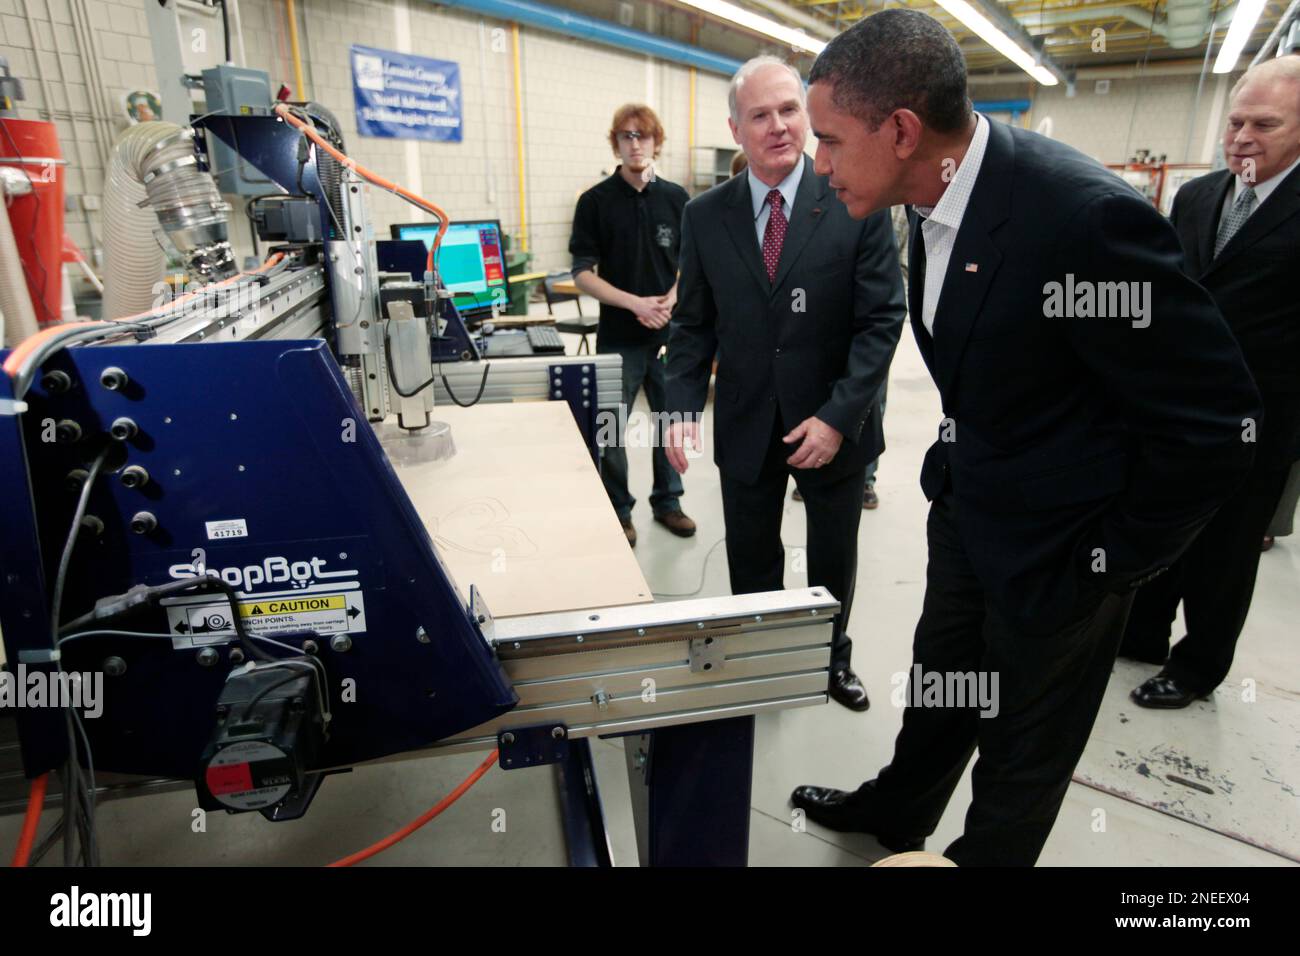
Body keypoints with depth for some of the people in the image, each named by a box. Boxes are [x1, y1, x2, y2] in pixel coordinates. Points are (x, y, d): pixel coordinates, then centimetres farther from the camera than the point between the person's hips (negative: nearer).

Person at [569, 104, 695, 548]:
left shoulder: (676, 198, 5)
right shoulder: (596, 201, -3)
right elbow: (583, 273, -5)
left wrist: (669, 301, -11)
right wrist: (634, 302, -17)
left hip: (670, 332, 3)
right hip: (619, 336, -2)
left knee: (670, 420, 11)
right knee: (612, 429, 5)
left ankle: (667, 500, 29)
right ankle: (618, 510, 22)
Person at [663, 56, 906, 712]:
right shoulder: (705, 216, -1)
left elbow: (881, 319, -10)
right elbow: (693, 324, 2)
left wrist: (839, 417, -18)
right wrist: (683, 409, -11)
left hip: (833, 424, -1)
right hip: (745, 427, 1)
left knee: (834, 559, 19)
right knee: (751, 562, 14)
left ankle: (832, 659, 44)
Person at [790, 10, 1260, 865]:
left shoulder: (1084, 215, -30)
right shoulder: (938, 200, -3)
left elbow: (1214, 423, -22)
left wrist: (1110, 562, -14)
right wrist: (956, 466, 13)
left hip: (1056, 548, -7)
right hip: (969, 508, 8)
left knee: (1025, 747, 16)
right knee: (939, 688, 26)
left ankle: (985, 854, 43)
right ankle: (895, 815, 51)